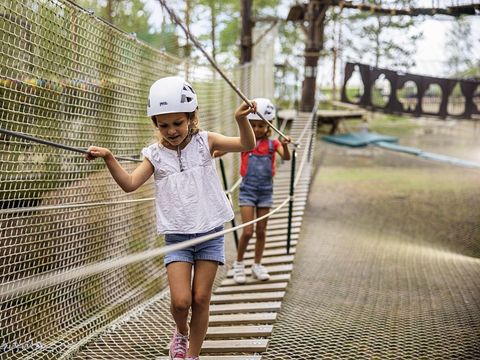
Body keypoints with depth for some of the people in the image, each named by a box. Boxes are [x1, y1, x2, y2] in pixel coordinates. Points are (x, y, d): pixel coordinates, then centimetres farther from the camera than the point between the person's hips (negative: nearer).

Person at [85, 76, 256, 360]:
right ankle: (181, 333, 25)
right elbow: (130, 183, -10)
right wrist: (109, 158, -24)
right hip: (177, 237, 0)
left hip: (210, 234, 0)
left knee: (201, 299, 4)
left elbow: (246, 145, -9)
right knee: (180, 300, -9)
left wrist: (241, 120, -29)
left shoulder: (204, 141, -1)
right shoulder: (155, 155, 0)